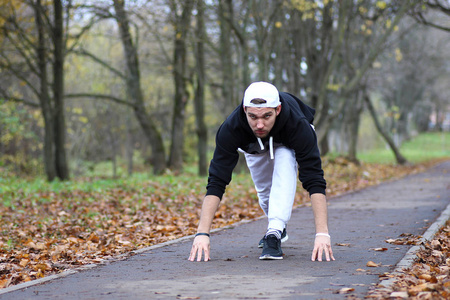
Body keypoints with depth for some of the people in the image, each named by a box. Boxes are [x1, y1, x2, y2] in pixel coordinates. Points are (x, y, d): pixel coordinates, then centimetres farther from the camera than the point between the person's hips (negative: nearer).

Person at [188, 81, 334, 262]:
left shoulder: (297, 124, -45)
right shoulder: (230, 128, -41)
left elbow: (314, 180, -46)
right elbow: (217, 181, -41)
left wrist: (322, 234, -54)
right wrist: (202, 233, -50)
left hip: (287, 145, -2)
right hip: (254, 147, 2)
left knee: (284, 166, -31)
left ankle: (274, 233, -29)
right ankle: (277, 227, 39)